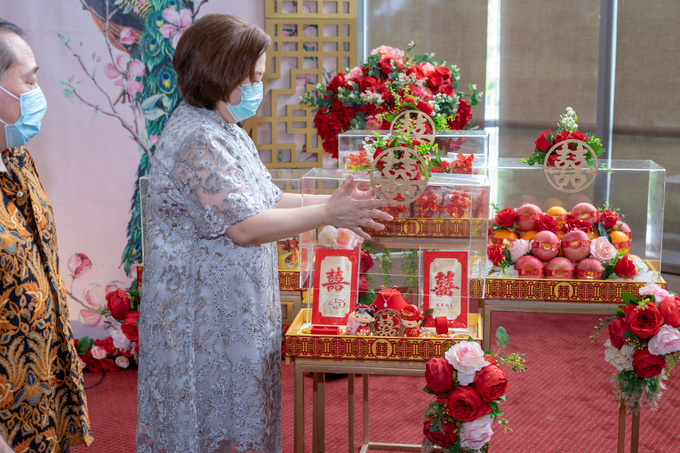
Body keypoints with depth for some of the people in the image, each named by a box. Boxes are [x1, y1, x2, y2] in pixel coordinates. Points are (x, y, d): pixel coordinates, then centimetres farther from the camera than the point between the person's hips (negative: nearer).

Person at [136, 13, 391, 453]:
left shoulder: (227, 132, 12)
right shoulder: (196, 140, -21)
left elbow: (263, 201, 16)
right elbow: (244, 226, -26)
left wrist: (331, 200, 6)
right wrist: (327, 213, -21)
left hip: (237, 312, 10)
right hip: (203, 314, -10)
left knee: (241, 416, 17)